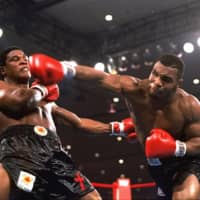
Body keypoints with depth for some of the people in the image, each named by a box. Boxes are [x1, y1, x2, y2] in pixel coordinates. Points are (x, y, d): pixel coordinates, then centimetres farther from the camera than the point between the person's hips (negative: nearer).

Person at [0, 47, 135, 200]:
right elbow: (20, 101, -5)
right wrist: (42, 87, 16)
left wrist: (118, 127, 37)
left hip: (54, 154, 6)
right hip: (18, 150, -6)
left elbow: (79, 122, 40)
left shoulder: (47, 102, 37)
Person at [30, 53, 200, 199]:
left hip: (186, 160, -3)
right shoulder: (135, 88, -25)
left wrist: (177, 147, -36)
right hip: (156, 163, 4)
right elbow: (101, 77, -40)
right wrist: (65, 69, -57)